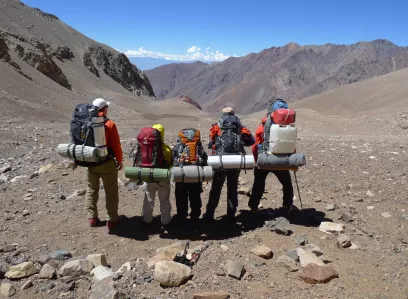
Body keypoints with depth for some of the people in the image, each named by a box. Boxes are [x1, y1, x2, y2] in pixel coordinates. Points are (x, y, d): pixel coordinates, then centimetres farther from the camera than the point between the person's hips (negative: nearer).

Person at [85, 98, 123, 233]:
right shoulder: (109, 124, -13)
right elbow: (116, 145, -12)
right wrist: (119, 160, 1)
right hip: (107, 163, -4)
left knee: (91, 190, 19)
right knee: (111, 192, 7)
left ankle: (92, 218, 25)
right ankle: (112, 221, 10)